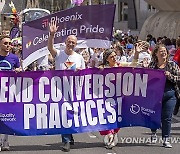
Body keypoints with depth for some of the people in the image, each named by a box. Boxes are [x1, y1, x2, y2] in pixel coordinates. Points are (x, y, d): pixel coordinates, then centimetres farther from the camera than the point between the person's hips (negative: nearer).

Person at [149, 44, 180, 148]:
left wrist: (170, 76, -14)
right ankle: (154, 133, 37)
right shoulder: (152, 65, 6)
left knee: (167, 118, -1)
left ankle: (166, 139, 8)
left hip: (169, 94, -1)